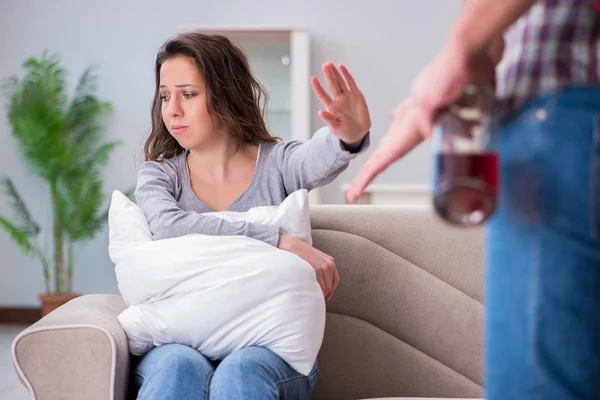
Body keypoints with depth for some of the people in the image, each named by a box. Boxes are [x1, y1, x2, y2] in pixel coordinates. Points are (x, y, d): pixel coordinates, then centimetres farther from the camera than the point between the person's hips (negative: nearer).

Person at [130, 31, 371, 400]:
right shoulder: (159, 174, 8)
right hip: (179, 341, 1)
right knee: (179, 365, -34)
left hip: (270, 345, 0)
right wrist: (280, 242, -24)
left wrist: (349, 136, -45)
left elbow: (320, 157, -19)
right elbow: (168, 226, -15)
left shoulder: (278, 162, 6)